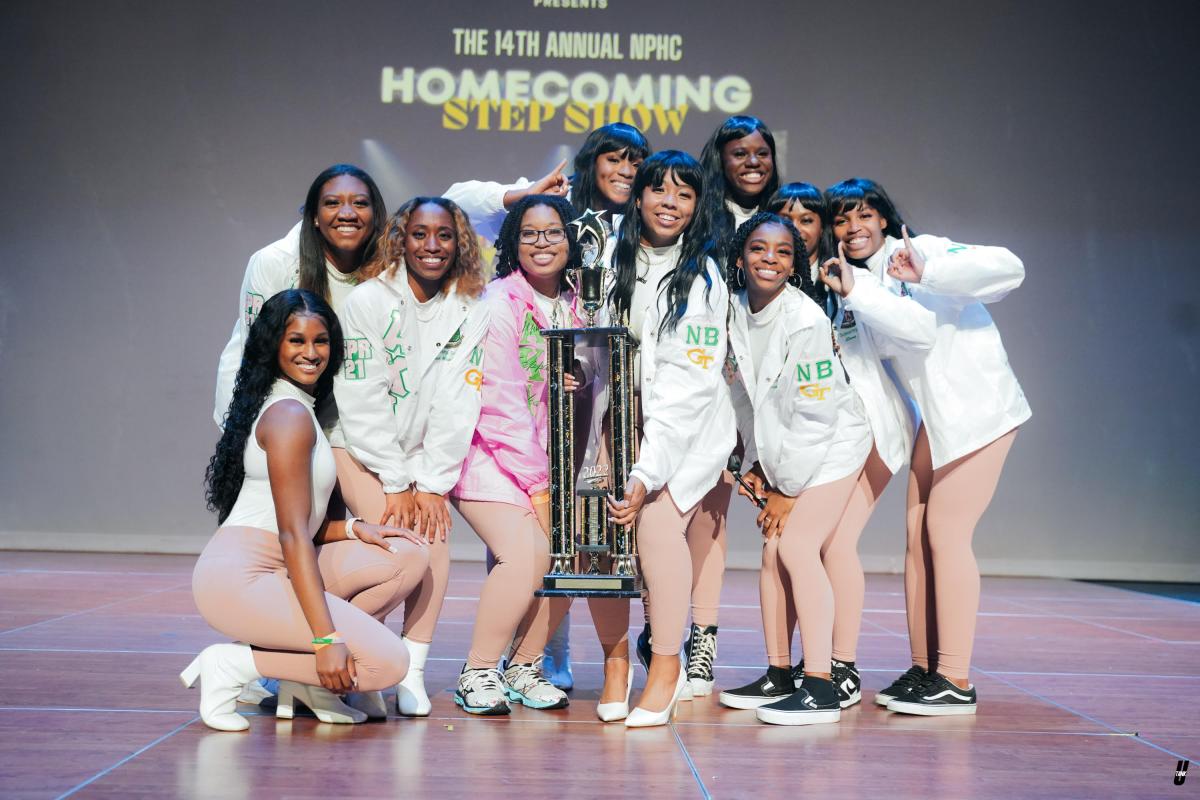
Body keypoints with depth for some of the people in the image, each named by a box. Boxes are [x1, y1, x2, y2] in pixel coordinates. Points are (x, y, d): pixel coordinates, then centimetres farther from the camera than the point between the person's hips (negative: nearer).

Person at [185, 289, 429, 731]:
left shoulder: (301, 408, 19)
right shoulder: (290, 415, -12)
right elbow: (292, 535, -19)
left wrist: (353, 529, 2)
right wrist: (326, 639, -23)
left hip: (276, 571, 10)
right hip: (239, 579, -10)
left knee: (409, 557, 4)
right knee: (388, 662, -16)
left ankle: (304, 680, 3)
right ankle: (233, 665, -6)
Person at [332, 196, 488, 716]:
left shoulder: (471, 312, -3)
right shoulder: (368, 302, -12)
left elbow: (457, 406, -6)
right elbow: (363, 403, -14)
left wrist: (432, 484, -13)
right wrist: (397, 485, -15)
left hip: (425, 453, 3)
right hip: (360, 446, -3)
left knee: (434, 535, -17)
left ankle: (412, 672, -11)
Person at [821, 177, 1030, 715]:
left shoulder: (921, 250, -9)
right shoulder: (862, 282, 10)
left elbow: (1008, 268, -23)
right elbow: (912, 328, -9)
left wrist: (926, 274, -24)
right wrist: (850, 293, -18)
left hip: (977, 406, -7)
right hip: (934, 416, 7)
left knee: (946, 530, -9)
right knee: (918, 532, 5)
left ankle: (956, 681, -4)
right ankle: (923, 668, 13)